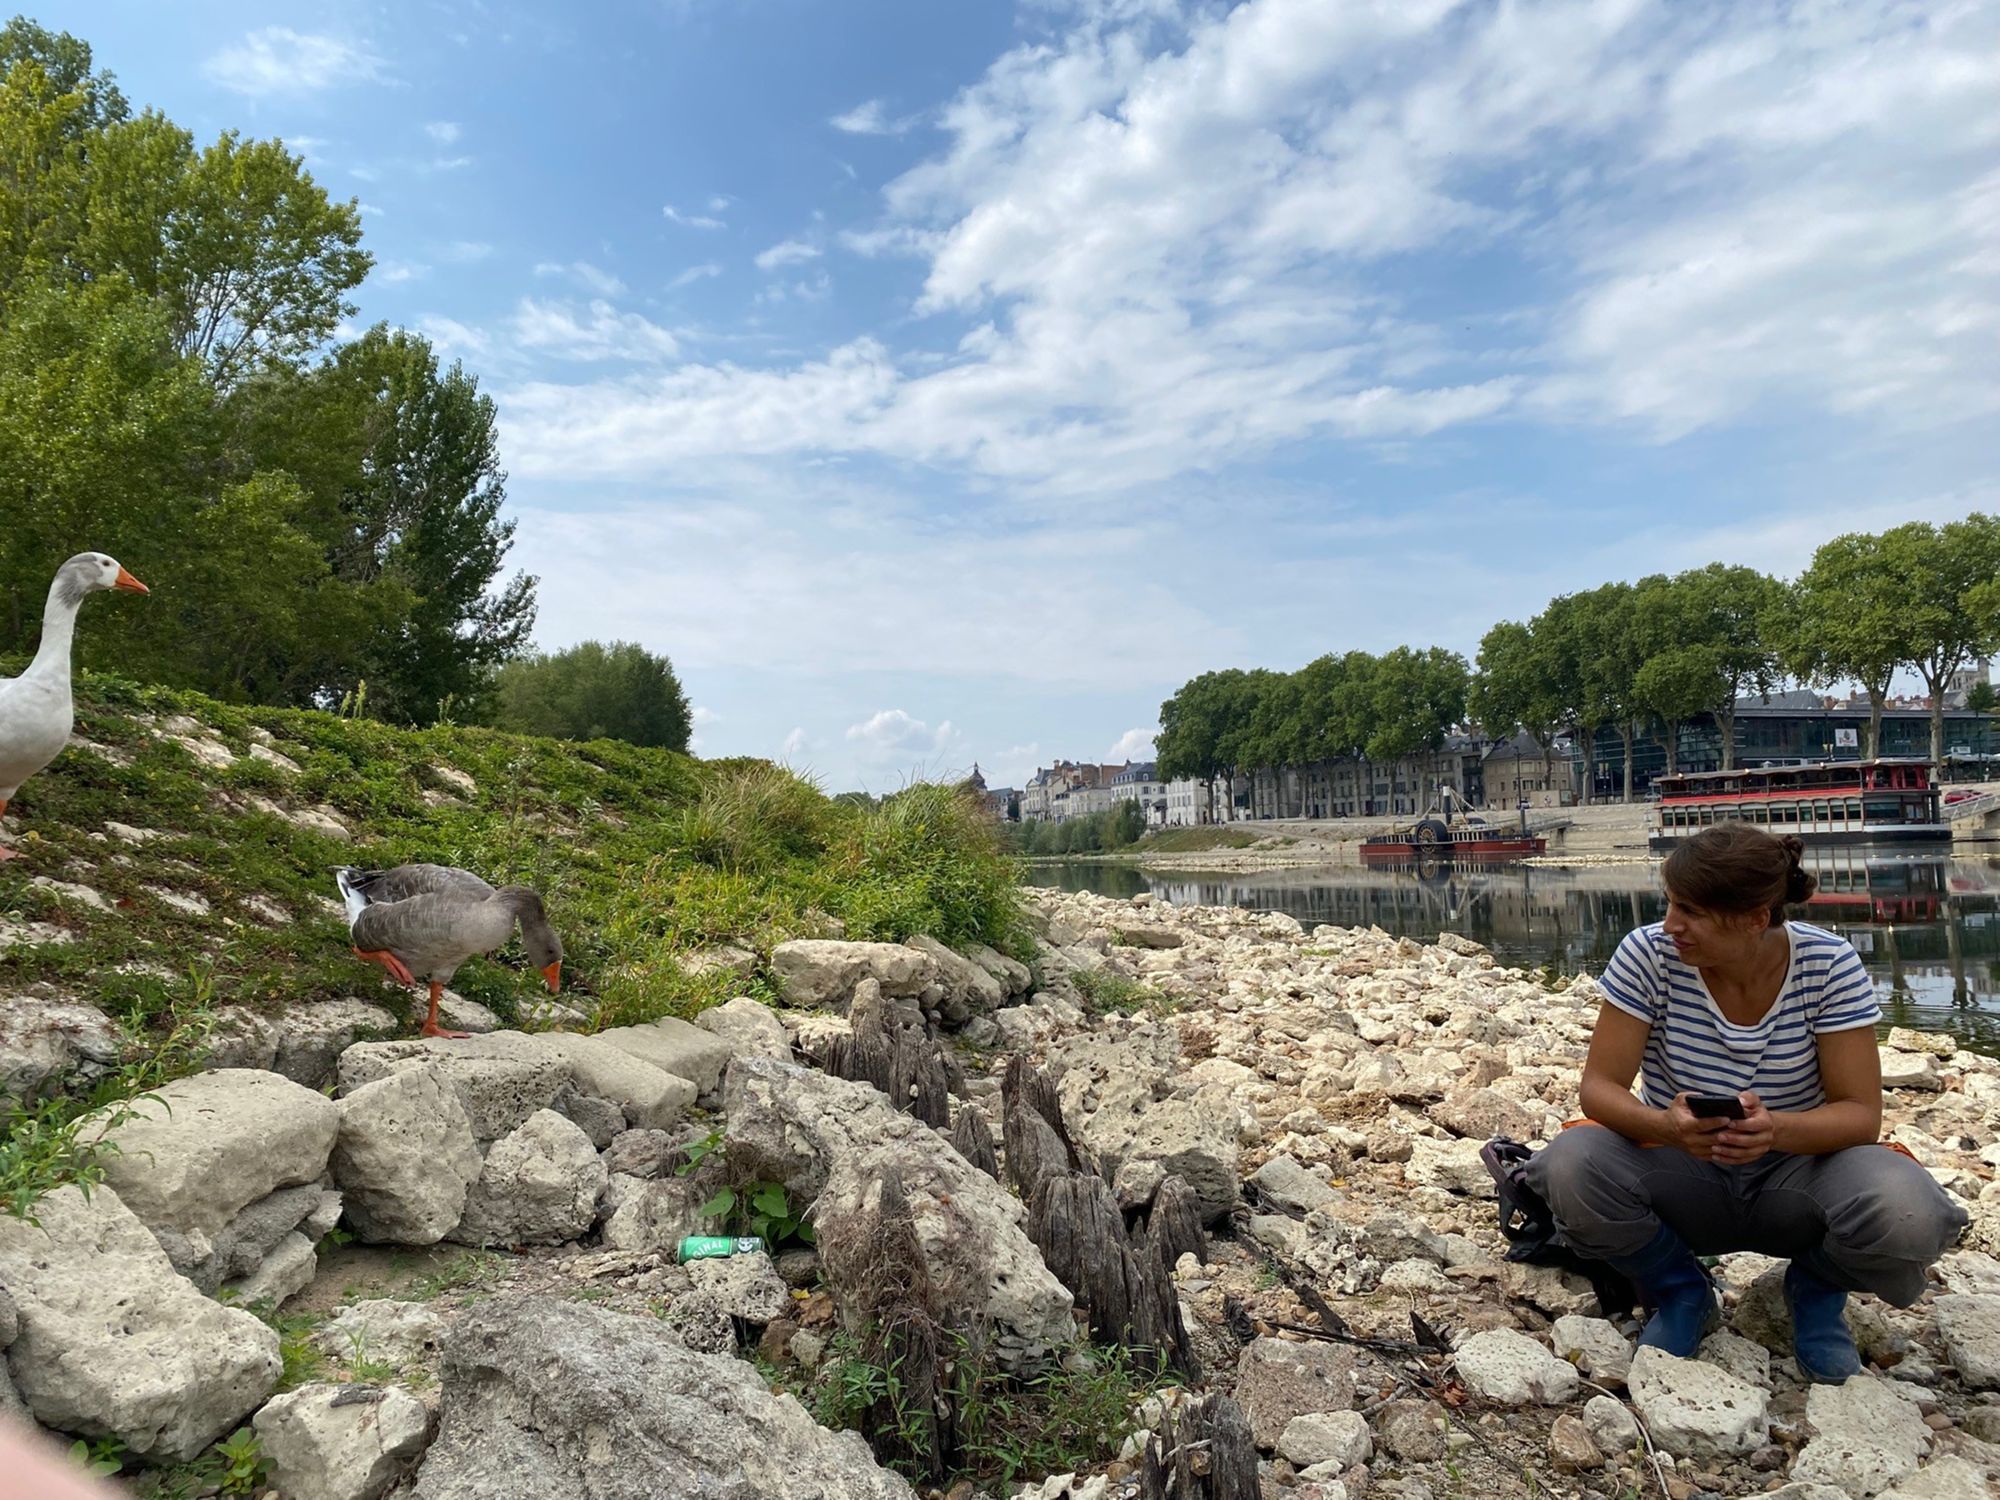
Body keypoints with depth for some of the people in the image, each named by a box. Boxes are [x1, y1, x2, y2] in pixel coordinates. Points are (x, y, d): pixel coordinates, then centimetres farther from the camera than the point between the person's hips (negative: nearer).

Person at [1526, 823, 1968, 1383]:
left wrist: (1775, 1130, -38)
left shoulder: (1829, 965, -15)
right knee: (1571, 1167, -31)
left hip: (1794, 1171, 0)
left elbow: (1860, 1114, -16)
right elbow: (1599, 1086, -16)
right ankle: (1680, 1290, 3)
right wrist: (1666, 1126, -38)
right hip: (1682, 1176, 0)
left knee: (1903, 1214, -33)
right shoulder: (1649, 953, -17)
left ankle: (1816, 1287, 7)